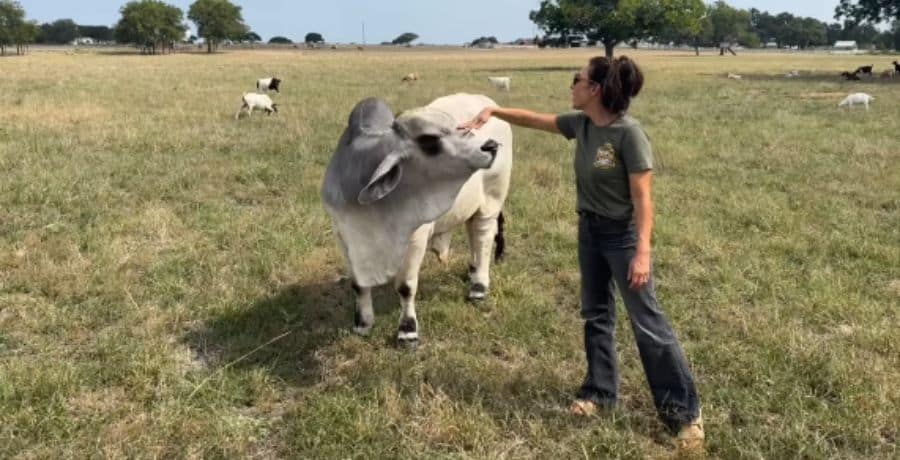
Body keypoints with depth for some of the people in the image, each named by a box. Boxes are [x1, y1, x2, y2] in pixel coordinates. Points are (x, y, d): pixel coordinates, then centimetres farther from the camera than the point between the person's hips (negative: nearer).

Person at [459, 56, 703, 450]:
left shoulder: (629, 134, -23)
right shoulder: (580, 123, -2)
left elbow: (642, 199, -24)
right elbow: (536, 119, 15)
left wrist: (642, 252, -29)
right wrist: (492, 111, 10)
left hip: (622, 235, -7)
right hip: (589, 229, 8)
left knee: (647, 323, -3)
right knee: (595, 314, 16)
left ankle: (684, 410, 9)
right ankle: (600, 391, 32)